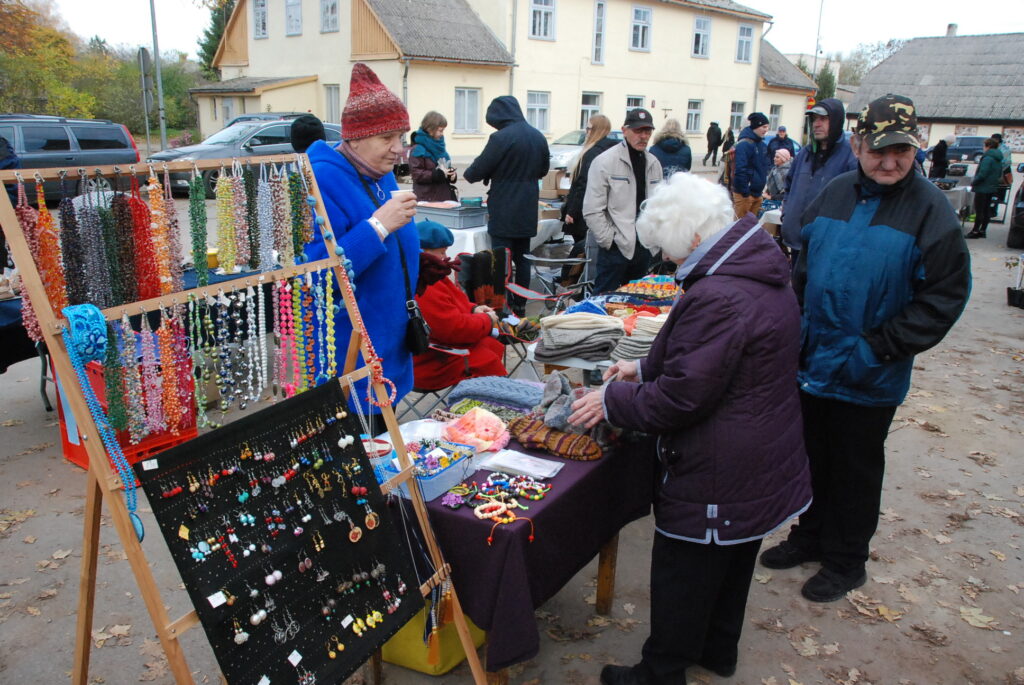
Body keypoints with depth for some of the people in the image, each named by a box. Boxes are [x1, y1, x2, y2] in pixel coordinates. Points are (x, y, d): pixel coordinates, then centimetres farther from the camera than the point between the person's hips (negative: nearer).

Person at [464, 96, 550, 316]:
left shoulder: (501, 138, -16)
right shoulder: (538, 136, 8)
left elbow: (479, 170, -10)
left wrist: (468, 174, 10)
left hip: (504, 212, -7)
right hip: (528, 211, 7)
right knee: (522, 258, 13)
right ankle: (520, 306, 19)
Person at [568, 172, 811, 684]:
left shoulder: (717, 297, -29)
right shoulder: (763, 275, 4)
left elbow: (681, 397, -25)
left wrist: (612, 402, -12)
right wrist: (644, 369, 13)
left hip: (716, 478, -10)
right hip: (764, 464, 10)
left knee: (682, 577, 8)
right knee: (732, 565, 25)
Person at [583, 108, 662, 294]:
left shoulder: (653, 163, 9)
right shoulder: (605, 161, -10)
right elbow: (592, 211, -14)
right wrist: (608, 241, -13)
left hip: (644, 247, 6)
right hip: (616, 247, -6)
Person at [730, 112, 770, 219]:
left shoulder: (762, 144, 11)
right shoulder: (744, 144, -16)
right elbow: (740, 170, -23)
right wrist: (745, 193, -23)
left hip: (757, 193, 9)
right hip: (744, 194, -9)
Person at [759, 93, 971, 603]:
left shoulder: (929, 208, -13)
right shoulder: (835, 194, 1)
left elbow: (945, 297, -14)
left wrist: (878, 346, -19)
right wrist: (797, 323, 1)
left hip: (869, 379, -4)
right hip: (812, 363, 4)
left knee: (855, 469, 12)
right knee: (813, 457, 20)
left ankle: (845, 561, 32)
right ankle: (810, 536, 41)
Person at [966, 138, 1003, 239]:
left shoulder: (987, 158, -18)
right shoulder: (998, 160, 11)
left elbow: (982, 174, -23)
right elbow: (999, 175, 17)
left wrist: (973, 183, -11)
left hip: (983, 188, -9)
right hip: (992, 188, 9)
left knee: (979, 210, -4)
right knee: (986, 210, 13)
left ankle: (975, 231, -1)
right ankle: (982, 230, 19)